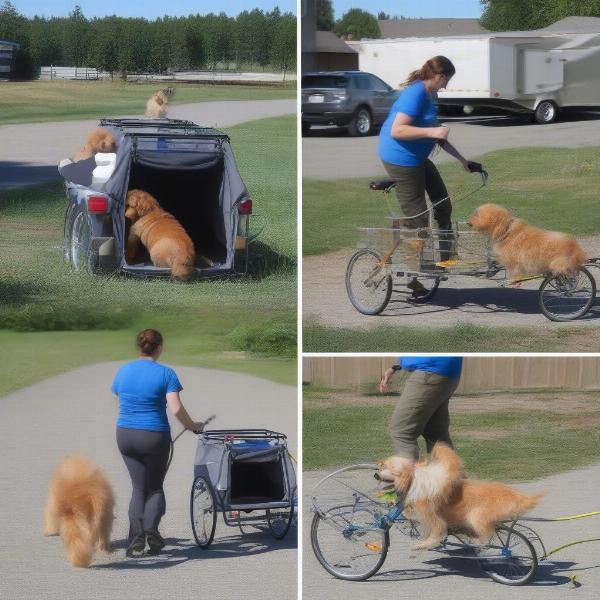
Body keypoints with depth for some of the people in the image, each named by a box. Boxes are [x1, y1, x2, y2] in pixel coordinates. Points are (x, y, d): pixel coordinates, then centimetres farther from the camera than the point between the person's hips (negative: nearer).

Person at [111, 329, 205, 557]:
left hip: (125, 435, 3)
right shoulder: (165, 374, -10)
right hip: (154, 436, -3)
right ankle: (151, 528, -11)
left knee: (138, 487, 12)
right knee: (155, 487, 13)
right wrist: (192, 426, 0)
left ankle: (137, 536, -5)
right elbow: (176, 409, -16)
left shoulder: (123, 371, 4)